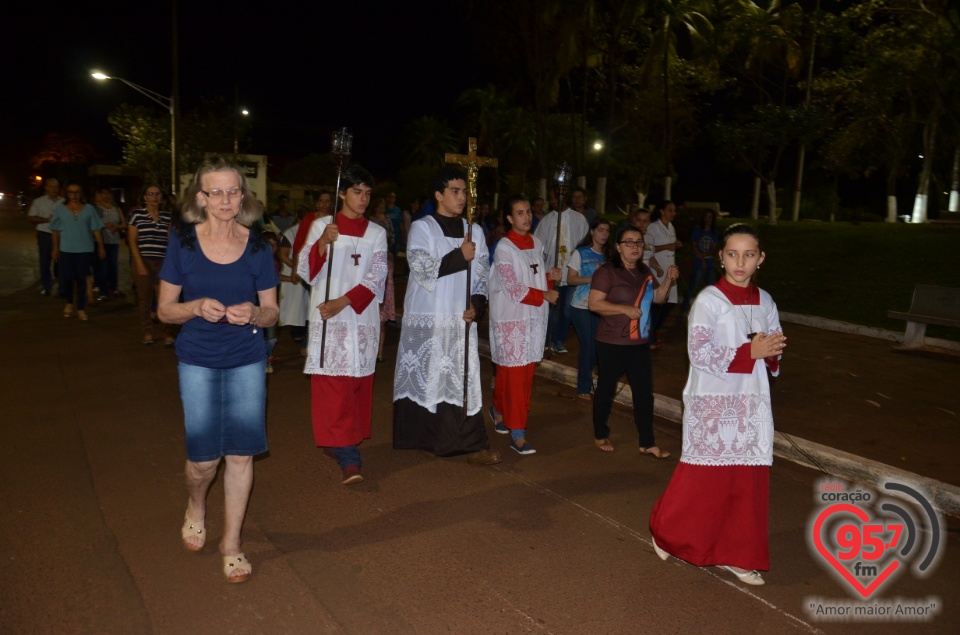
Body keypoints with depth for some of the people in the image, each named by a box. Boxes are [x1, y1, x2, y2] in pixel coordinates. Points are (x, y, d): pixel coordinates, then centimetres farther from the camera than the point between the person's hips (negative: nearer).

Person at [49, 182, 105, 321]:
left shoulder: (89, 208, 5)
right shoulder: (60, 208, 5)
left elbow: (96, 229, 4)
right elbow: (56, 231, 7)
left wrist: (101, 247, 1)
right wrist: (55, 248, 3)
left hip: (85, 250, 0)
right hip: (66, 250, 0)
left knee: (81, 279, 3)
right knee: (66, 278, -6)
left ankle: (81, 309, 11)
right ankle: (69, 302, 22)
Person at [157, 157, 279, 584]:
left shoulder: (257, 248, -2)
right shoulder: (183, 244, -5)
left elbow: (272, 312, 3)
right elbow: (165, 310, -1)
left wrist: (253, 313, -19)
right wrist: (197, 307, -21)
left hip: (247, 360, 1)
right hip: (198, 360, -1)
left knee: (241, 454, 3)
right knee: (204, 457, 2)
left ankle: (231, 543, 22)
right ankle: (195, 507, 38)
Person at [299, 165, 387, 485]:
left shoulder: (376, 233, 8)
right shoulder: (321, 226, 5)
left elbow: (376, 277, -1)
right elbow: (304, 270, 0)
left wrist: (343, 301, -13)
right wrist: (323, 243, -17)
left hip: (363, 317, 2)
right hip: (328, 318, -2)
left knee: (358, 381, 5)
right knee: (334, 383, -8)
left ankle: (338, 442, 22)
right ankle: (348, 458, -9)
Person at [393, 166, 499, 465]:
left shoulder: (475, 231, 10)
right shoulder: (421, 228, -2)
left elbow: (483, 275, 9)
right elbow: (422, 270, -13)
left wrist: (476, 305, -6)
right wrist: (460, 257, -15)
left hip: (461, 320, 3)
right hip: (426, 319, -3)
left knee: (464, 379, -1)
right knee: (424, 376, 5)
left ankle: (473, 445, 0)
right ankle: (417, 438, 21)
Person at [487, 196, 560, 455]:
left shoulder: (536, 244, 10)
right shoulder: (504, 247, -11)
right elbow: (513, 288, -15)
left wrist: (550, 276, -1)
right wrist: (544, 295, -12)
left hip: (533, 319, 7)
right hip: (511, 319, -7)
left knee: (527, 371, 11)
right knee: (514, 373, -5)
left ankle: (499, 410, 34)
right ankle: (517, 434, 1)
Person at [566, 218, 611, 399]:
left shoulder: (607, 255, 8)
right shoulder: (580, 252, -4)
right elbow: (571, 279, -8)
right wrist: (593, 278, -20)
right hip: (581, 307, -4)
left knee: (599, 343, 2)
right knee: (588, 344, -3)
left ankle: (584, 367, 33)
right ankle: (584, 387, 12)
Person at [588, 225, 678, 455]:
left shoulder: (645, 272, 8)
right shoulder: (607, 272, -13)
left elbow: (658, 298, 17)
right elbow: (594, 303, -19)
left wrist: (669, 280, 0)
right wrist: (625, 309, -24)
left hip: (640, 343, 6)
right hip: (612, 344, -6)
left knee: (644, 392, 7)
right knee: (606, 390, 10)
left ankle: (647, 443, 17)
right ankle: (600, 435, 28)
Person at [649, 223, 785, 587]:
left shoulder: (765, 302, 7)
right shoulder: (709, 300, -12)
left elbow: (771, 355, 13)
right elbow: (699, 354, -19)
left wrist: (772, 352, -10)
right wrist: (750, 352, -22)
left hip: (751, 404, 6)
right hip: (712, 404, -6)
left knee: (749, 481, 9)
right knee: (703, 476, 3)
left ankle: (735, 554, 23)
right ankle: (666, 533, 26)